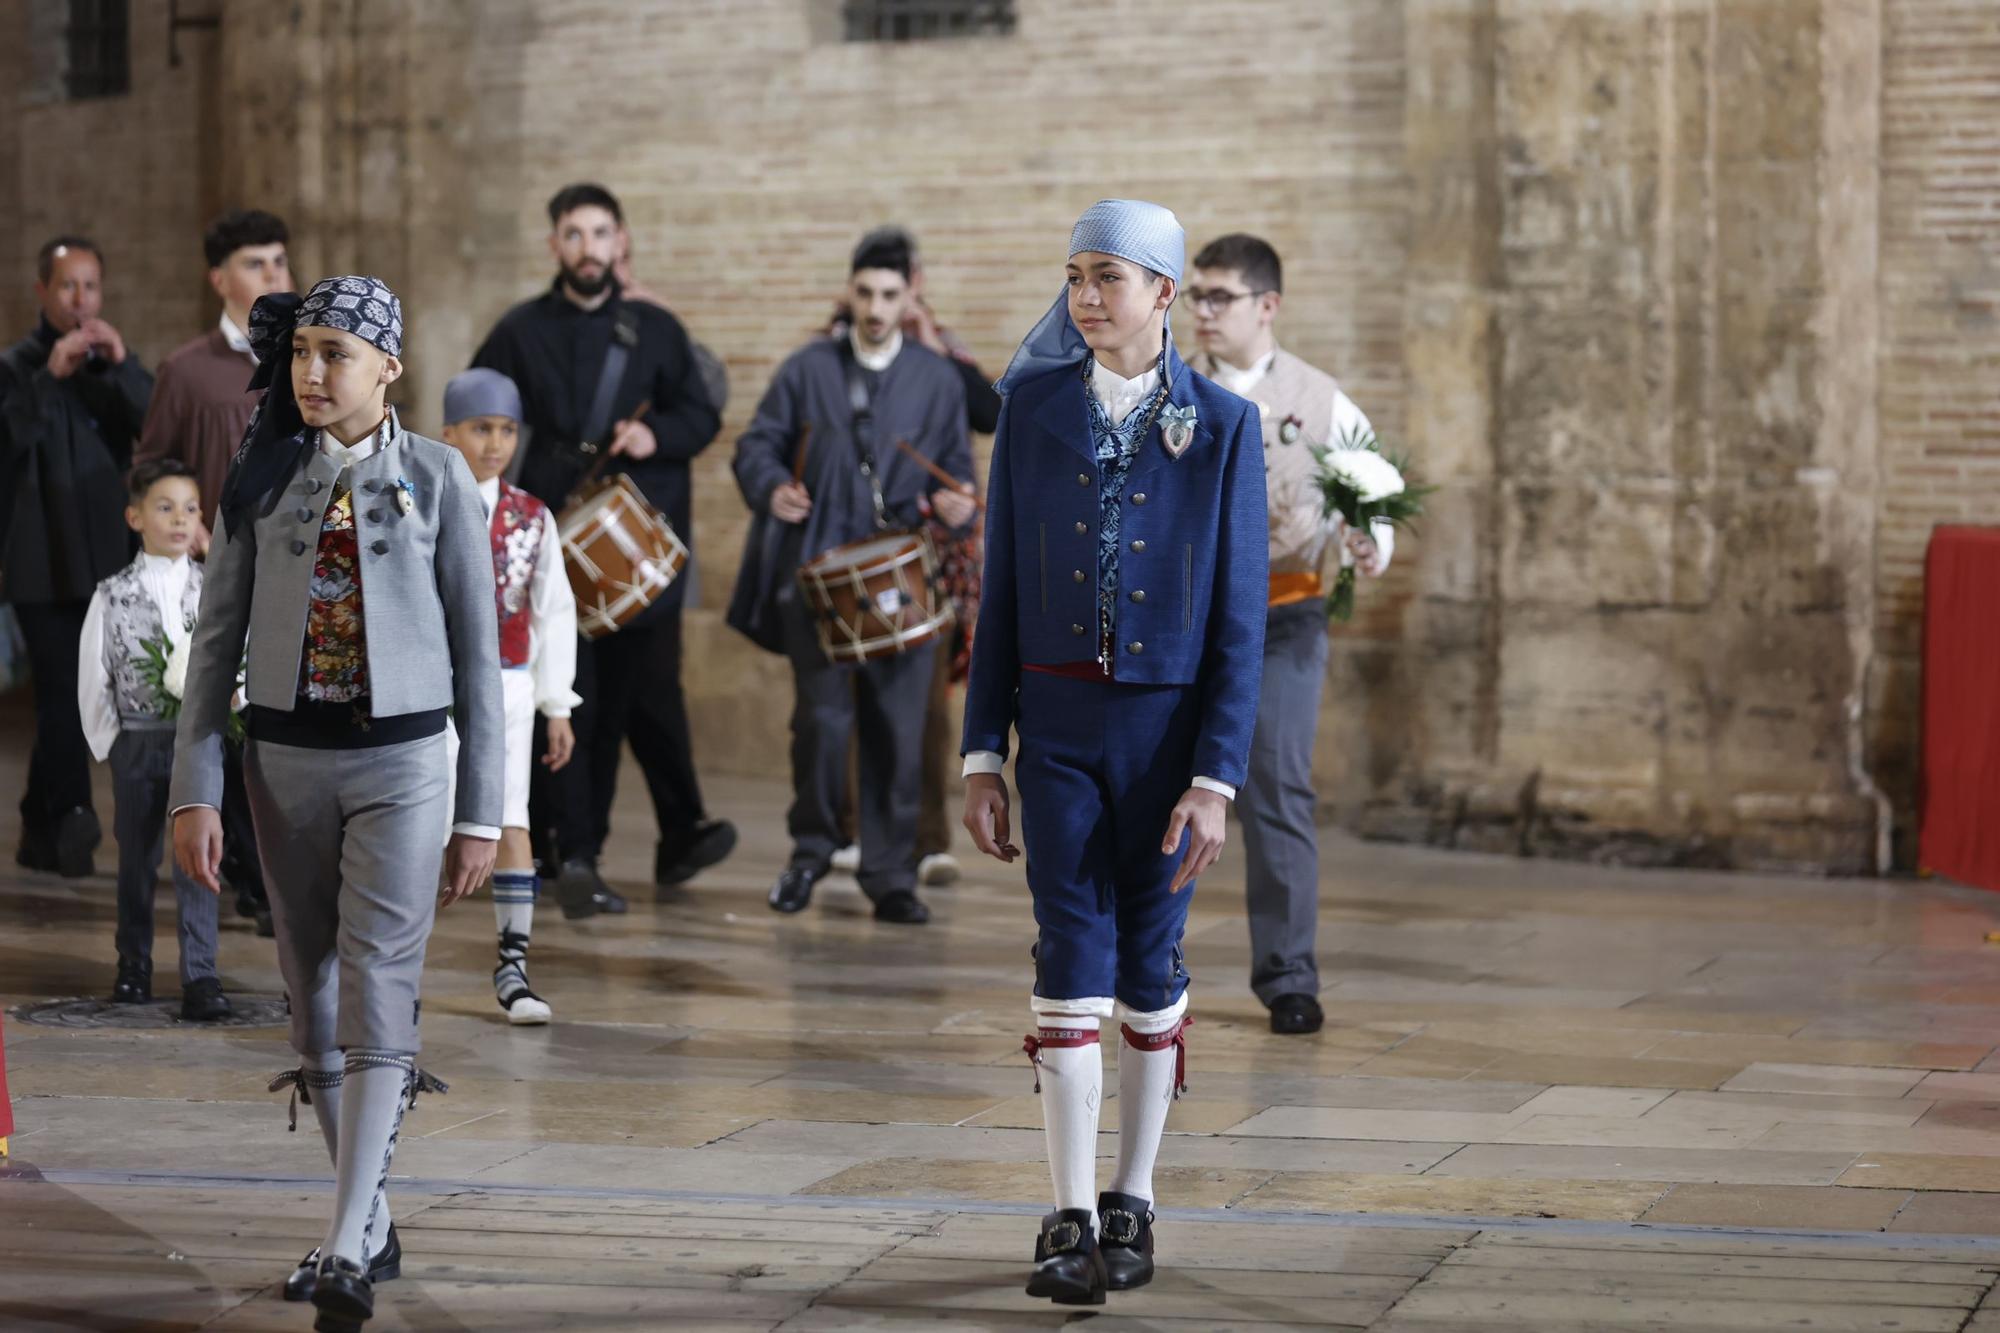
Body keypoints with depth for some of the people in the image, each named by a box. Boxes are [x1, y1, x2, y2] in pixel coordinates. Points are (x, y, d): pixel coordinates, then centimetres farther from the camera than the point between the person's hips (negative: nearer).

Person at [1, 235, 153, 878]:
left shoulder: (115, 364, 12)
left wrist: (122, 366, -16)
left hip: (105, 558, 4)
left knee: (66, 702, 9)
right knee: (62, 693, -14)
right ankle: (70, 817, -18)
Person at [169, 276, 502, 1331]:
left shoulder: (437, 479, -3)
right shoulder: (260, 481, 4)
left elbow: (477, 651, 0)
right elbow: (216, 641, 5)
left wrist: (481, 813, -1)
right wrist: (194, 792, -2)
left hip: (400, 765, -3)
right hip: (286, 759, 3)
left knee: (379, 997, -13)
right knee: (314, 998, 8)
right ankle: (373, 1228, 21)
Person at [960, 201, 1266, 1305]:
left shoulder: (1221, 426, -3)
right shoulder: (1033, 406, 2)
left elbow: (1240, 614, -4)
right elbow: (1001, 590, 5)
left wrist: (1216, 779, -10)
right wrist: (984, 753, 1)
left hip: (1169, 724, -1)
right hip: (1058, 723, 1)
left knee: (1150, 963, 7)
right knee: (1071, 958, -7)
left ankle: (1131, 1205, 20)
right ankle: (1070, 1219, -5)